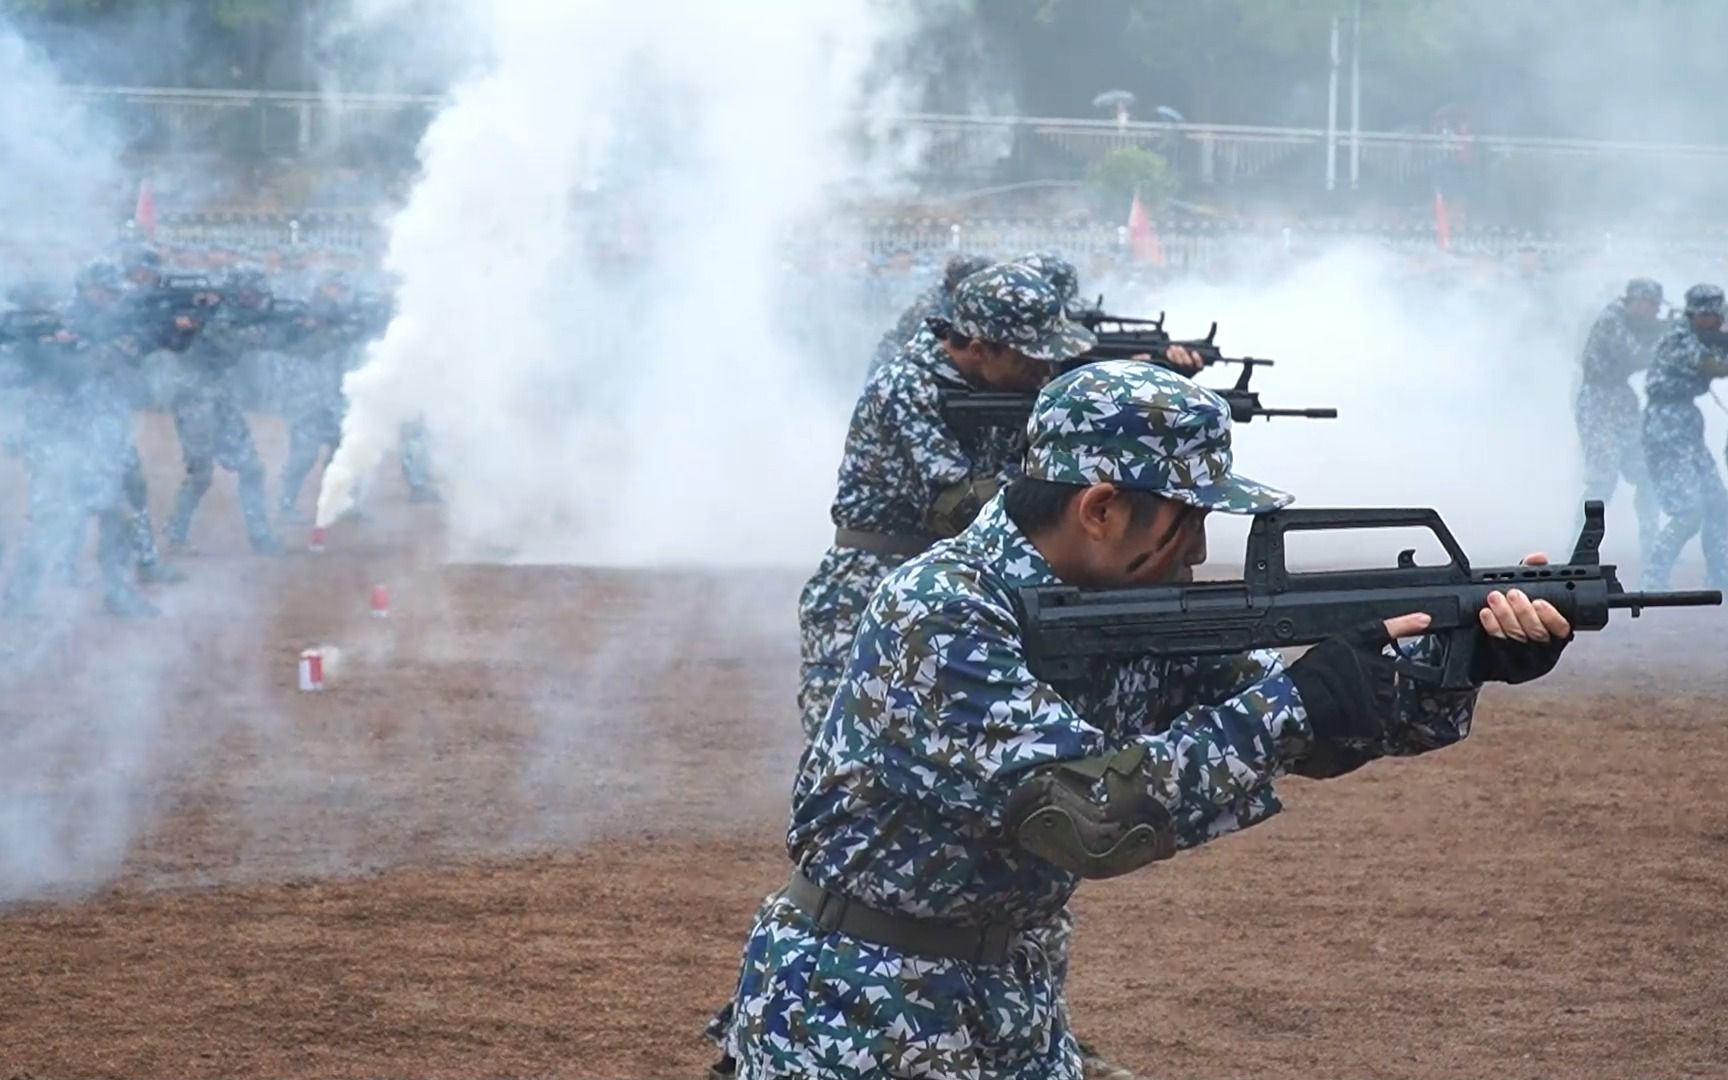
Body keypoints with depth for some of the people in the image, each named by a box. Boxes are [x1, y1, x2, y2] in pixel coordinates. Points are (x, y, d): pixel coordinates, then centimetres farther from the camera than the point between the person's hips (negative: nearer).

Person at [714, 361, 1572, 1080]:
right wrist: (1298, 703, -30)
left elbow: (1299, 729, 4)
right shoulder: (938, 618, -25)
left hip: (1013, 999, 8)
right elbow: (1091, 816, -34)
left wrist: (1466, 660, -12)